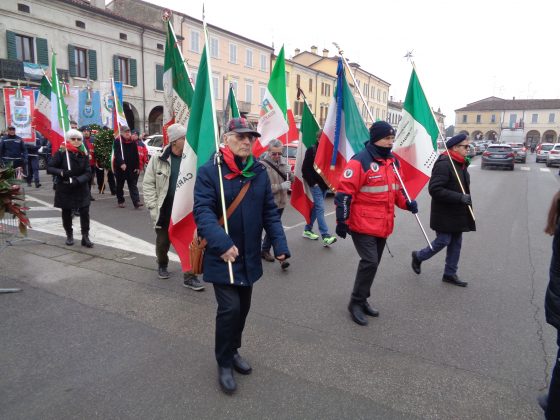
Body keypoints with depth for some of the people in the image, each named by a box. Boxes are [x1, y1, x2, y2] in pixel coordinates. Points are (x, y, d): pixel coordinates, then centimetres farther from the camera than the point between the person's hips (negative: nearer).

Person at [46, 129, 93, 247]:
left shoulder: (84, 154, -3)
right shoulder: (61, 152, -9)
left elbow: (88, 173, -7)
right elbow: (49, 168, -9)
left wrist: (77, 180, -24)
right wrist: (61, 172, -27)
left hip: (81, 189, 1)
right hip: (64, 189, -1)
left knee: (85, 212, -5)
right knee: (66, 213, 10)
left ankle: (85, 237, 5)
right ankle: (69, 235, 28)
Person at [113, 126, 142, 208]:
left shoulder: (133, 142, 6)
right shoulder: (118, 141, -7)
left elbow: (136, 155, 8)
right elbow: (117, 154, -19)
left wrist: (137, 167, 5)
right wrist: (121, 163, -34)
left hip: (131, 168, 3)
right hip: (120, 167, -2)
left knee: (133, 185, -2)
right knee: (120, 185, 10)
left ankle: (136, 202, -8)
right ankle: (120, 201, 23)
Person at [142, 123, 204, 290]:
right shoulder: (159, 158, -6)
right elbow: (148, 183, -2)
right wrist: (153, 207, -7)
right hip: (165, 211, 1)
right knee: (163, 242, 17)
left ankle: (189, 276, 11)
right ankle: (162, 265, 45)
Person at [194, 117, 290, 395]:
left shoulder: (259, 172, 3)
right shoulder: (209, 171, -12)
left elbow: (269, 212, 5)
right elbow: (202, 211, -20)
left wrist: (279, 243, -6)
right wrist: (222, 243, -34)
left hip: (250, 257, 5)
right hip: (221, 257, -5)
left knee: (243, 307, 16)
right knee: (230, 308, -8)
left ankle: (233, 351, 41)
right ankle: (224, 363, 18)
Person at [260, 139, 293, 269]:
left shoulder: (283, 161, 6)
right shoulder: (262, 165, -17)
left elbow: (291, 179, 12)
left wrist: (289, 174, -11)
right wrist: (281, 186, -21)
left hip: (280, 202, 7)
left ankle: (264, 250, 35)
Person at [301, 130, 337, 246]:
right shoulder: (311, 150, -6)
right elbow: (305, 169, -9)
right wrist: (312, 182, -13)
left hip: (324, 185, 7)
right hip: (316, 184, -6)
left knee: (316, 207, 13)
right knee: (320, 209, -12)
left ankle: (307, 230, 27)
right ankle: (326, 237, -17)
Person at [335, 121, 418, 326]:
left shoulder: (393, 162, 11)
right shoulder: (360, 162, -15)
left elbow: (396, 188, 22)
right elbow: (344, 193, -18)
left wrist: (407, 203, 4)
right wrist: (342, 221, -20)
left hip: (383, 225, 8)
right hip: (363, 224, -8)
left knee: (373, 263, 15)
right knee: (370, 262, -12)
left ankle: (362, 300, 31)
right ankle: (356, 302, 7)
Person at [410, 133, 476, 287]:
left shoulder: (461, 165, 12)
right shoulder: (444, 164, -20)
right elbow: (435, 189, -27)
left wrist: (466, 199, 10)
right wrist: (460, 197, -28)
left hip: (457, 213, 9)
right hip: (445, 214, -9)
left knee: (456, 243, 12)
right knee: (443, 241, -2)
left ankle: (450, 274, 24)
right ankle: (418, 256, 24)